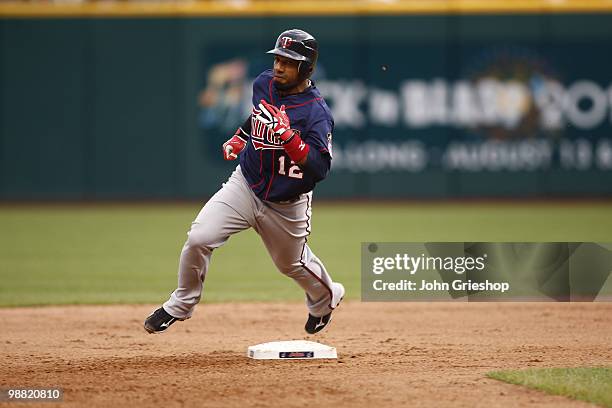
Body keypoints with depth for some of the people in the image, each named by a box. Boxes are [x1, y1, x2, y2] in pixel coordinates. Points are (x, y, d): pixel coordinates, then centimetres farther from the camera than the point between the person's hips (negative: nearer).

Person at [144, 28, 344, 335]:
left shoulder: (317, 113, -22)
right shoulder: (264, 83, -3)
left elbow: (320, 169, -29)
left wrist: (289, 137, -38)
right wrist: (239, 138, 13)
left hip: (287, 205, -4)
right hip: (245, 186, 4)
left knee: (292, 264, 18)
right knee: (199, 238, -17)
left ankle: (327, 296, 53)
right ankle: (180, 305, 4)